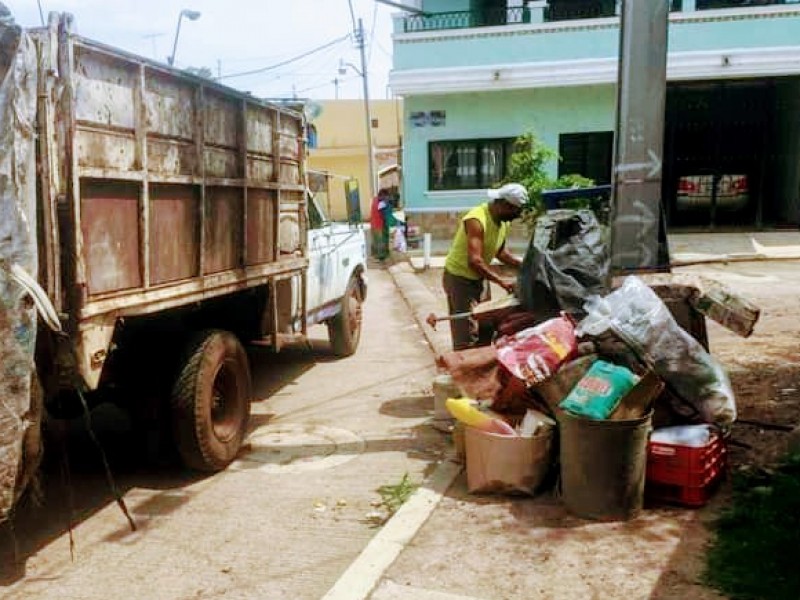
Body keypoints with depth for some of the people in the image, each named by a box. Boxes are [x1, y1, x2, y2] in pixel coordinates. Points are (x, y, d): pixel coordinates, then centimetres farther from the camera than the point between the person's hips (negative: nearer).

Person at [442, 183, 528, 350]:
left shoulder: (504, 222, -1)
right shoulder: (476, 220, -28)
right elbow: (474, 261, -35)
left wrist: (521, 265, 1)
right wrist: (501, 281, -37)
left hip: (479, 278, 9)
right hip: (459, 278, -8)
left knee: (486, 329, 11)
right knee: (466, 336, -8)